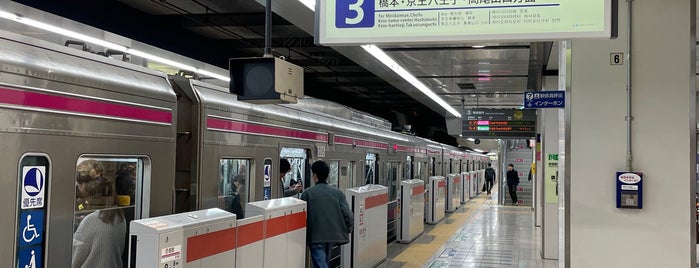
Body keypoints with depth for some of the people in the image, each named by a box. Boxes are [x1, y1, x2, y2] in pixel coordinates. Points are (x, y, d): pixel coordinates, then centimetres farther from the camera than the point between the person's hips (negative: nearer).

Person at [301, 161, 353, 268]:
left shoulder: (307, 193, -7)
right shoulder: (338, 193, 0)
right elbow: (348, 215, -5)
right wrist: (346, 231, 11)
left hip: (316, 237, -4)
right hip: (333, 235, 4)